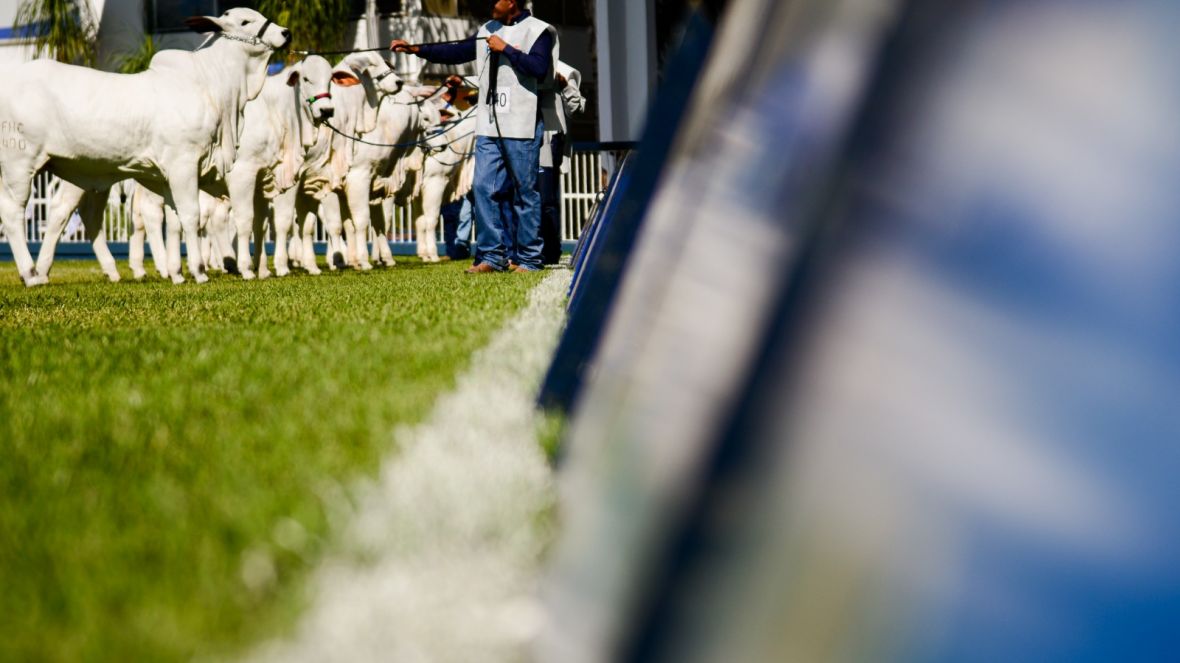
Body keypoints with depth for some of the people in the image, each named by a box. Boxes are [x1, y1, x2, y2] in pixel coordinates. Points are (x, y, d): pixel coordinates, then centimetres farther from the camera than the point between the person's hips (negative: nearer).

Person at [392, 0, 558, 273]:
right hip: (488, 127, 6)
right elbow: (456, 52, 20)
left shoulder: (537, 31, -3)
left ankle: (529, 259, 4)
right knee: (484, 187, 0)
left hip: (522, 128, -6)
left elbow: (539, 68, -18)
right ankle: (492, 256, 4)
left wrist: (505, 49, -15)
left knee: (524, 192, -2)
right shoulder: (487, 31, 16)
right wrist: (415, 49, 14)